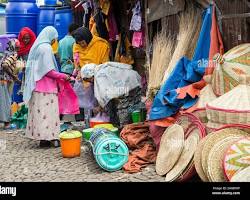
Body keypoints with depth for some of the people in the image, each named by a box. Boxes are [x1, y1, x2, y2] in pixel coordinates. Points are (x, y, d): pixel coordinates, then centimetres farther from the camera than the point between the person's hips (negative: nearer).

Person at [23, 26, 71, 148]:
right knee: (48, 112, -5)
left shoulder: (36, 46, 15)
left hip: (36, 86, 9)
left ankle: (43, 137, 11)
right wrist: (62, 76, -6)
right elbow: (48, 70, -17)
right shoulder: (46, 48, -12)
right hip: (46, 87, -8)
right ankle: (49, 137, -3)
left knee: (39, 112, 7)